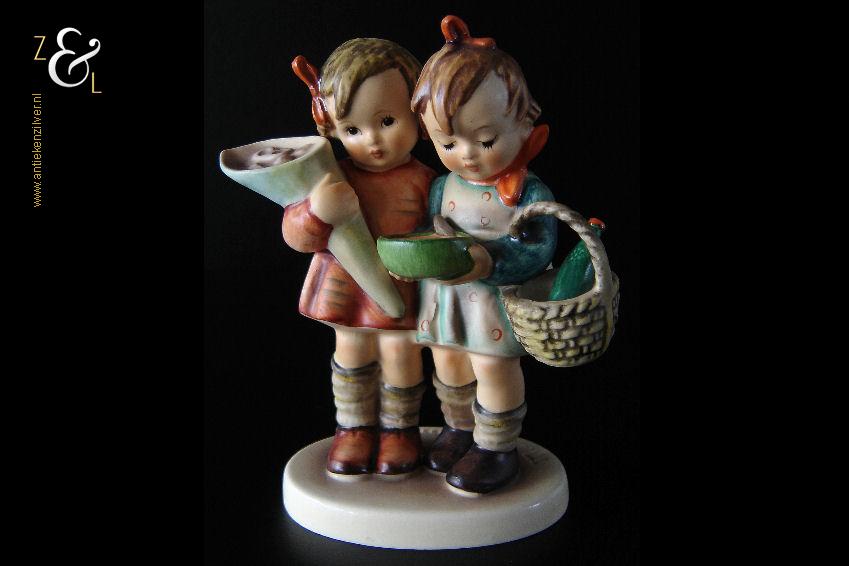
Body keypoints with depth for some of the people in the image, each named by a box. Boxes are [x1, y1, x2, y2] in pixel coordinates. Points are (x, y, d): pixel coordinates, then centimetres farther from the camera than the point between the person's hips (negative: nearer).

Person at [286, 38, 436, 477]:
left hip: (402, 289, -2)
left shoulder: (423, 181, -12)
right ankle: (354, 427, 37)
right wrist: (317, 212, -30)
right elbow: (295, 234, -10)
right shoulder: (334, 178, -8)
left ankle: (399, 428, 34)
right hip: (347, 286, 2)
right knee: (352, 350, 16)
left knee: (400, 351, 8)